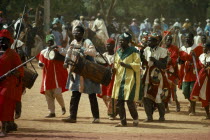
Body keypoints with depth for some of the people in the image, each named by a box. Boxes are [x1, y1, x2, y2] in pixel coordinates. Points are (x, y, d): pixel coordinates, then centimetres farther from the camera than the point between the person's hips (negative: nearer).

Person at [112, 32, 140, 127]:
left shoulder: (133, 52, -6)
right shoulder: (118, 52, 14)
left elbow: (137, 66, -11)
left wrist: (126, 65, -23)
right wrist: (114, 68, 3)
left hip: (130, 80, -7)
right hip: (119, 79, 7)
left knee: (130, 101, -10)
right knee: (119, 101, 4)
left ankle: (135, 119, 9)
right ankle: (123, 121, 12)